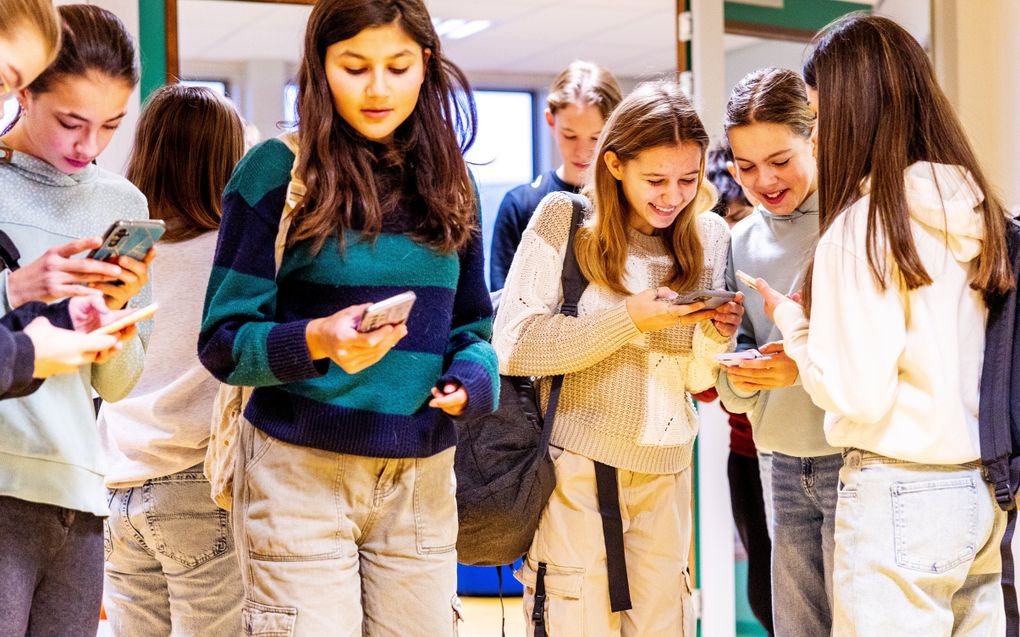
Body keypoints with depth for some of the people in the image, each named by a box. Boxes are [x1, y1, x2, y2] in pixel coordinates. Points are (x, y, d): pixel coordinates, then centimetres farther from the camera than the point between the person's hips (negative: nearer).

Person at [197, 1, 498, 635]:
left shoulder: (447, 181, 10)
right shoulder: (276, 171, -5)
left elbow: (473, 326, 15)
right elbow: (224, 343, -6)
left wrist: (474, 378, -7)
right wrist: (316, 341, -24)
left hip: (421, 480, 4)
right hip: (301, 470, -4)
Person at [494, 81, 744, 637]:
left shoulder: (707, 235, 6)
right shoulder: (565, 217, -6)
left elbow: (696, 379, 10)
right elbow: (514, 346, -14)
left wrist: (715, 338, -12)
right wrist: (629, 320, -19)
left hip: (665, 471, 4)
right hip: (578, 465, -4)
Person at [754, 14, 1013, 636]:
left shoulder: (863, 224, -15)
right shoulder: (977, 213, 4)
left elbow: (857, 394, -16)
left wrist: (793, 321, -1)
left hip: (899, 497, -7)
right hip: (980, 492, 7)